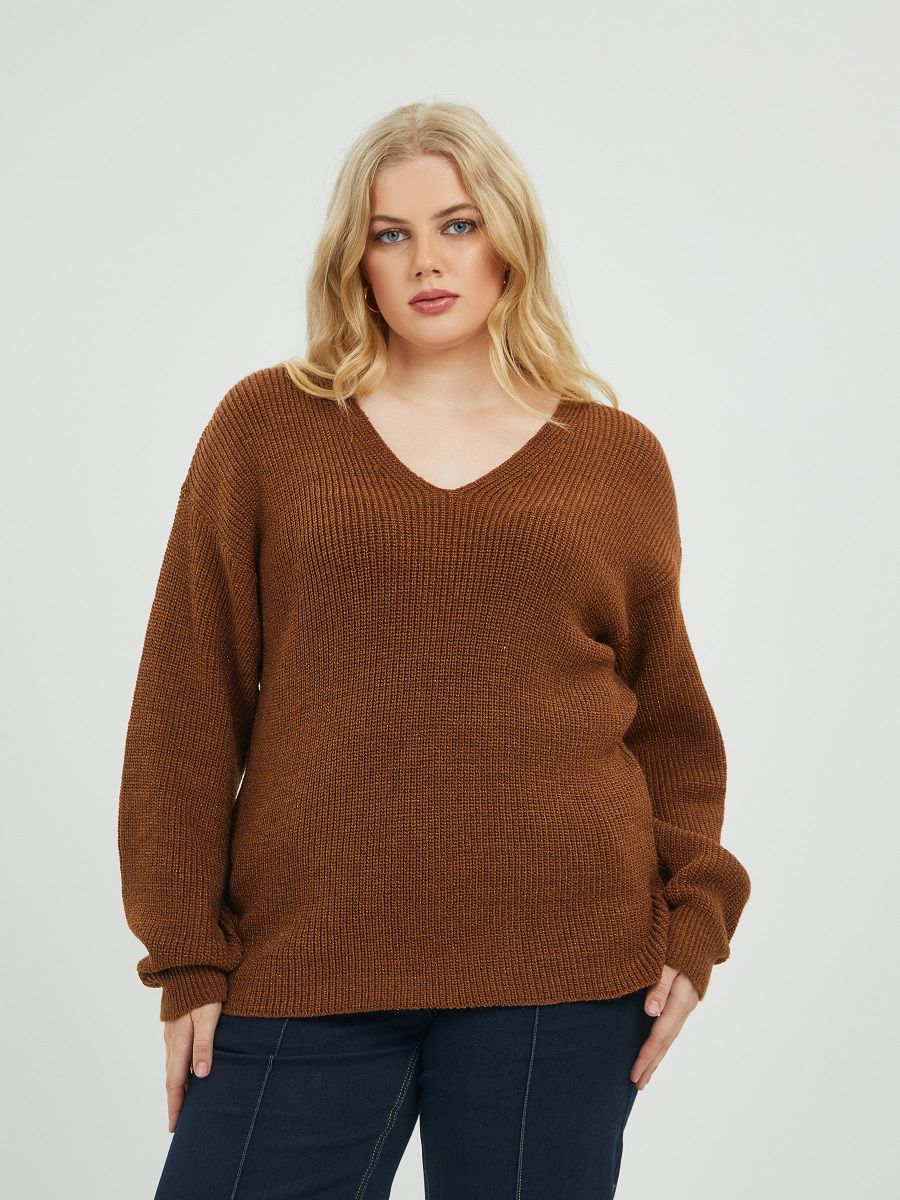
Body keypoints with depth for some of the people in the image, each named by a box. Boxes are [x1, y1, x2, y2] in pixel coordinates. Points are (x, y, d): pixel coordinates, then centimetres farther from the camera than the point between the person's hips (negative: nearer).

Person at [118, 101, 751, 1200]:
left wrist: (693, 924, 4)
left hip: (563, 971, 1)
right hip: (302, 963, 0)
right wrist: (188, 954, 0)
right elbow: (188, 701, 4)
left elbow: (669, 719, 14)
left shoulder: (616, 458, 9)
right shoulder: (265, 428, 6)